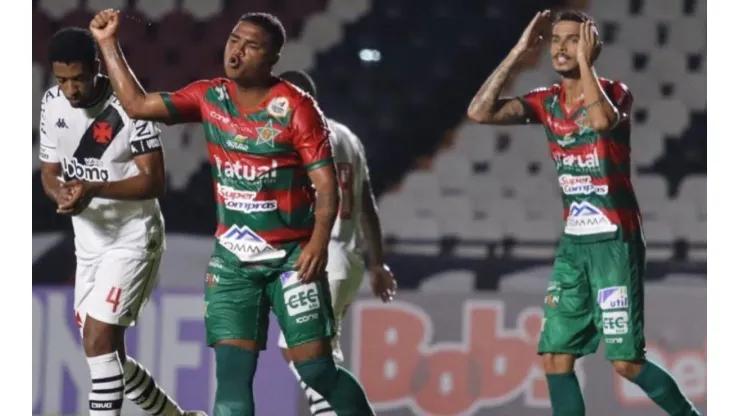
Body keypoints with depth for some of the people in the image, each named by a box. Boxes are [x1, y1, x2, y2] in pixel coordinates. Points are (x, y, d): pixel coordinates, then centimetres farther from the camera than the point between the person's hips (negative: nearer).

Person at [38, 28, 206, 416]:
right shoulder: (53, 103, 0)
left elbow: (154, 181, -19)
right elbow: (50, 170, 8)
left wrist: (94, 189, -32)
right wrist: (62, 194, -16)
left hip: (134, 236, -7)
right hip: (89, 241, 7)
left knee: (99, 341, -18)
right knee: (107, 354, 12)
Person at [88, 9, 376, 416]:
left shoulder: (296, 108, -11)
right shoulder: (209, 97, 3)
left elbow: (326, 183, -13)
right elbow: (137, 104, 8)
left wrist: (319, 241, -27)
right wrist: (108, 44, 5)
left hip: (292, 256, -4)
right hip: (232, 258, 4)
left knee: (317, 370, -5)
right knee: (232, 372, -6)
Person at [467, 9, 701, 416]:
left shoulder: (613, 92, -8)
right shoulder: (547, 102, 6)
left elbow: (602, 120, -33)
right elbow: (480, 112, -5)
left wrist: (584, 61, -22)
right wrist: (519, 51, -5)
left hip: (615, 241, -6)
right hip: (573, 243, 6)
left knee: (626, 361, -9)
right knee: (555, 358, 1)